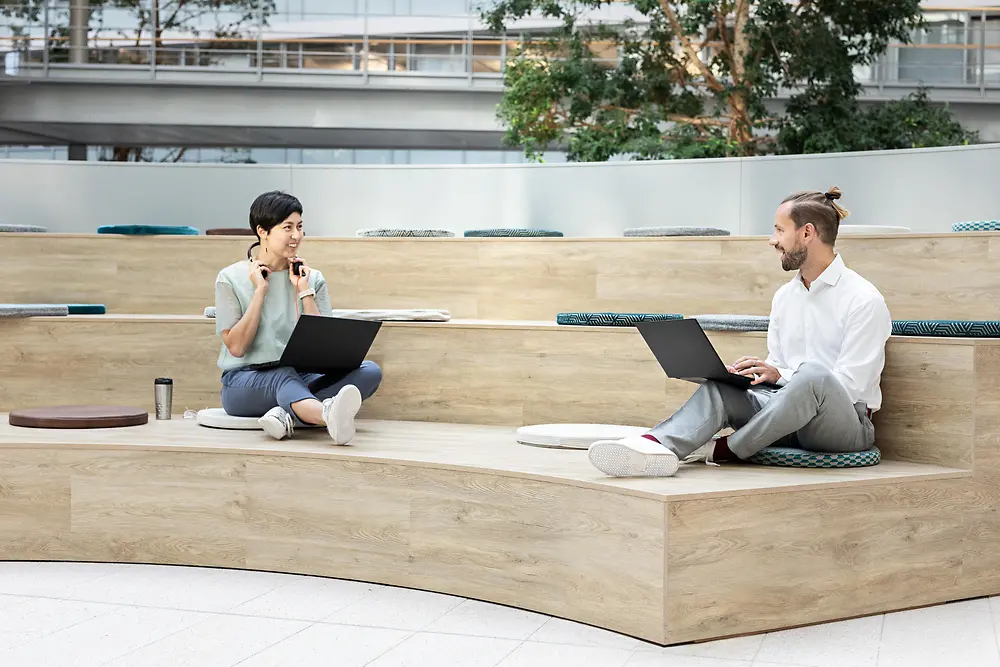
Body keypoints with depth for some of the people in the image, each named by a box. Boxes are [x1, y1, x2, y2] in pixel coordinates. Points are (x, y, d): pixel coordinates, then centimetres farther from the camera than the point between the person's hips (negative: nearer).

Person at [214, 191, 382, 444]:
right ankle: (331, 415, -72)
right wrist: (259, 291, -8)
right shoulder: (231, 278, 2)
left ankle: (287, 415, -43)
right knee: (284, 376, -39)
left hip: (302, 377, 4)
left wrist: (304, 291, -4)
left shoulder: (312, 279, 10)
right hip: (245, 382, -4)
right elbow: (236, 347, -7)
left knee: (370, 371, -23)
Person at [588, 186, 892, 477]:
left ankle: (722, 450, -25)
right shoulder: (784, 296, 16)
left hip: (849, 423, -6)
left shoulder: (864, 300, -8)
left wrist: (780, 375, -24)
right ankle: (656, 445, -49)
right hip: (789, 416, 6)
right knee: (719, 388, -20)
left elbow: (849, 386, -15)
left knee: (813, 375, -38)